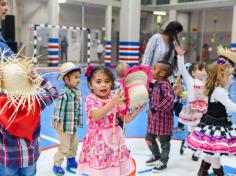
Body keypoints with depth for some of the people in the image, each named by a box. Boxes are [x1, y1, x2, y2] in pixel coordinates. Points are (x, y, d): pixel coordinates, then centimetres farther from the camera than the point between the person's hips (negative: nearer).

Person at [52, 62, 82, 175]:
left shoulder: (78, 92, 3)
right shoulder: (64, 94, -24)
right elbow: (59, 109, -23)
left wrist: (78, 119, 16)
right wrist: (59, 123, -21)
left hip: (73, 124, 9)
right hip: (65, 125, -8)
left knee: (74, 144, 22)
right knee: (64, 147, 1)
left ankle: (71, 161, 43)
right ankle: (57, 165, 18)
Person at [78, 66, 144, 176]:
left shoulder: (115, 99, 4)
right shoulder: (90, 99, -9)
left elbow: (125, 119, 5)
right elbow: (96, 116, -28)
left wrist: (136, 111, -13)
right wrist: (112, 103, -37)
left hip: (114, 140, 5)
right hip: (98, 142, -4)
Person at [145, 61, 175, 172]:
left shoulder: (165, 85, -22)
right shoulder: (156, 84, 7)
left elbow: (170, 99, -37)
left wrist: (156, 109, -33)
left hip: (163, 119, -9)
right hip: (154, 118, 10)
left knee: (164, 141, 8)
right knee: (149, 138, 20)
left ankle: (163, 162, 24)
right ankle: (156, 156, 40)